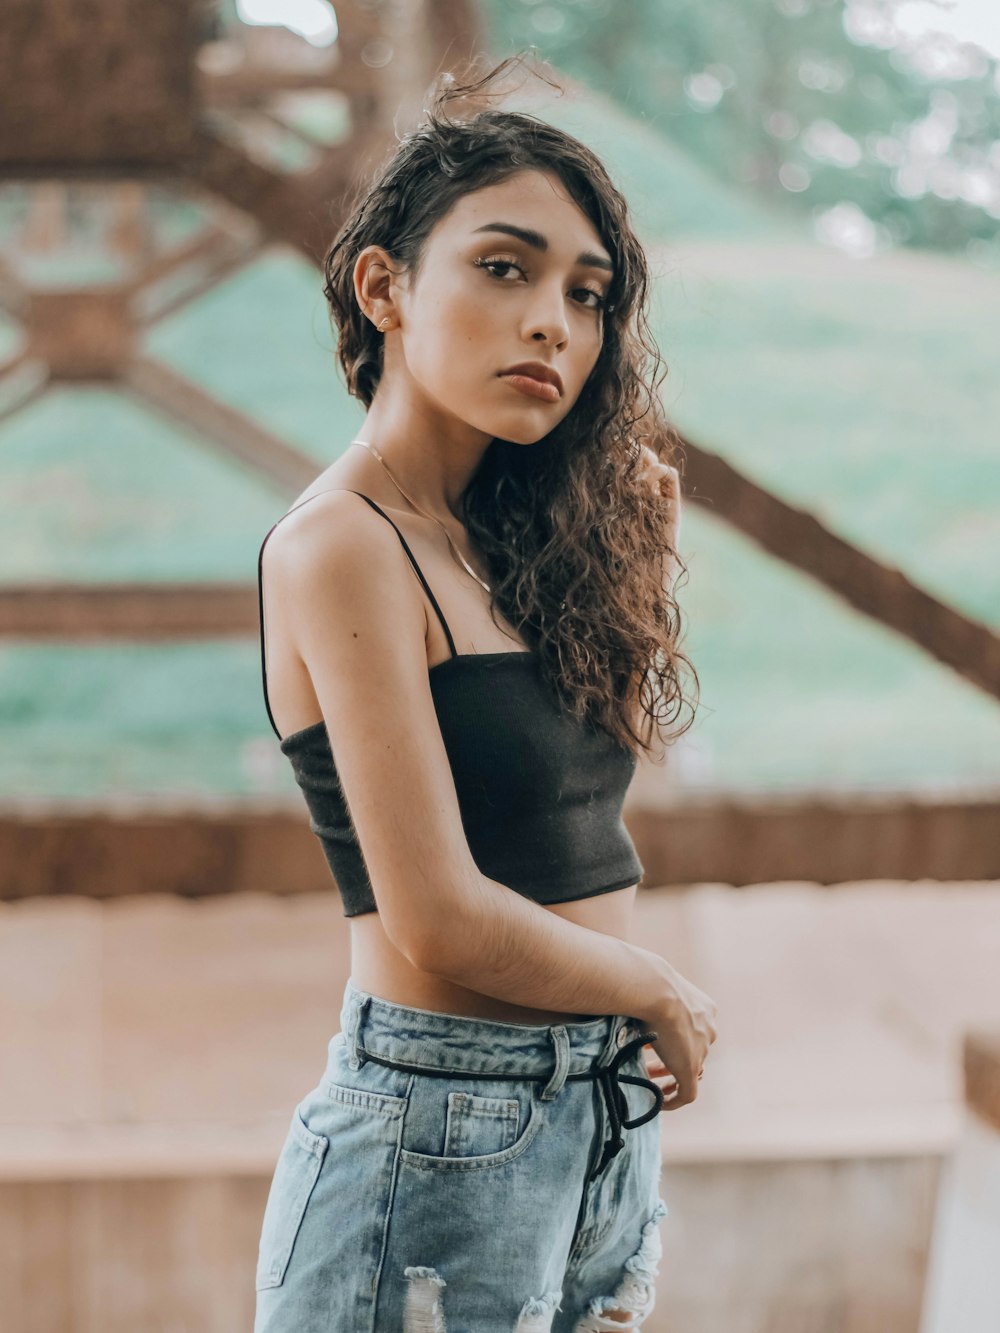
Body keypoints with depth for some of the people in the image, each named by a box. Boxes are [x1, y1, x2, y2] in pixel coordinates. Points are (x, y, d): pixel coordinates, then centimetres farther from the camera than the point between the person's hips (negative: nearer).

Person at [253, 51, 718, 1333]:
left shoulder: (496, 539, 11)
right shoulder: (340, 545, -15)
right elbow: (442, 923, -19)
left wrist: (646, 548, 11)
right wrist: (663, 995, -4)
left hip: (603, 1124, 8)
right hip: (443, 1141, -8)